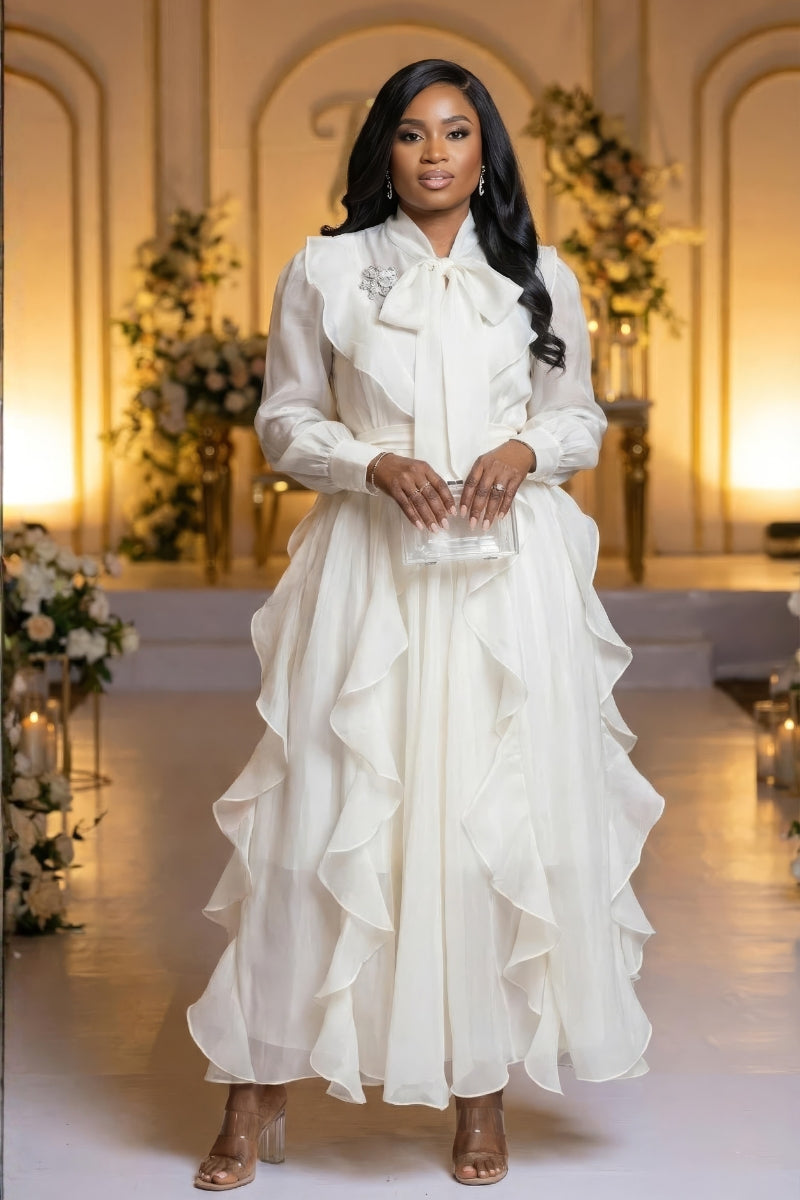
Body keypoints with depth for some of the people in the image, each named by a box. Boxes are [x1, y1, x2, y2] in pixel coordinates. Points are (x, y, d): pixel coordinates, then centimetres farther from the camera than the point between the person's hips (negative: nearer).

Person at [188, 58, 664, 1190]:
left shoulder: (541, 277, 9)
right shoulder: (325, 271, 5)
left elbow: (581, 418, 14)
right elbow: (283, 420, 7)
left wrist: (528, 448, -8)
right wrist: (373, 463, -11)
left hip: (508, 574, 1)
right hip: (371, 569, -1)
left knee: (501, 812, 1)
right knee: (321, 812, -2)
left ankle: (484, 1085, 14)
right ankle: (258, 1095, 8)